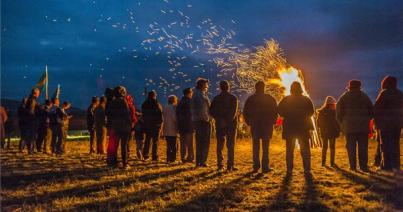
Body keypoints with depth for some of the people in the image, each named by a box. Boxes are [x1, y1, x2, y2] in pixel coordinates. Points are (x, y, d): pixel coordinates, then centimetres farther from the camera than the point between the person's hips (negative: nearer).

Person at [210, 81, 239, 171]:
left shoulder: (216, 98, 4)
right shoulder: (233, 98, -4)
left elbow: (211, 111, -2)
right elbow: (233, 112, -15)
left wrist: (219, 119, -4)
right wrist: (228, 120, -13)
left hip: (219, 124, 2)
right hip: (231, 124, -2)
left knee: (220, 145, 9)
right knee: (230, 145, 2)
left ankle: (220, 165, 9)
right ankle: (230, 165, -1)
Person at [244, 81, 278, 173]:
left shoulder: (250, 99, 3)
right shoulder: (270, 99, -3)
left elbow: (245, 112, 4)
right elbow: (275, 111, -2)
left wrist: (249, 122, 13)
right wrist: (272, 121, 9)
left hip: (254, 125, 2)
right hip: (267, 125, -2)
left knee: (256, 146, 9)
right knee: (265, 147, 2)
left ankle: (256, 166, 6)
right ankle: (265, 166, -1)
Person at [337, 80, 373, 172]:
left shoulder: (344, 97, 5)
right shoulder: (364, 96, 12)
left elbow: (338, 111, 0)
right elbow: (371, 110, 11)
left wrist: (341, 123, 8)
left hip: (349, 126, -1)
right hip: (363, 126, 1)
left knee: (351, 146, 1)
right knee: (363, 146, 4)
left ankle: (353, 166, -1)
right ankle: (363, 166, -1)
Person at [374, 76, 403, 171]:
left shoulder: (384, 93, -9)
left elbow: (377, 107, -13)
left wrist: (377, 120, -5)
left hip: (386, 122, -6)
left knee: (386, 143, -3)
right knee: (395, 143, 11)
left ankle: (387, 165, -5)